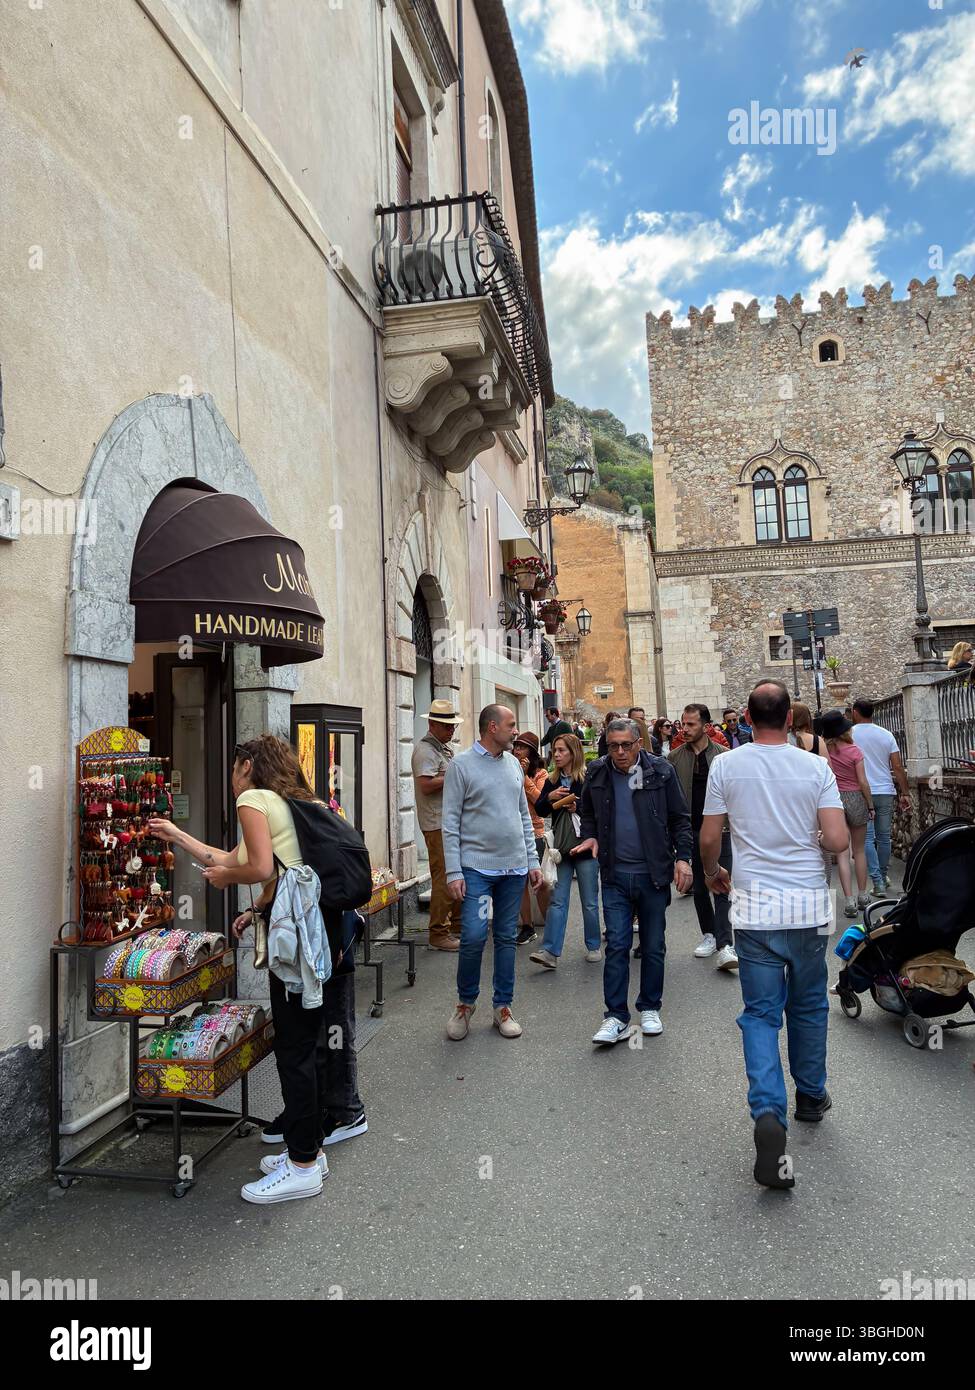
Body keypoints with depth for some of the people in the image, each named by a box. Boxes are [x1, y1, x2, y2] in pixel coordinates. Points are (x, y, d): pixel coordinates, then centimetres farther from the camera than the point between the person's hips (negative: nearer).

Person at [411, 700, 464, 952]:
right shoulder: (425, 750, -12)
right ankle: (438, 935, 1)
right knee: (443, 879, -8)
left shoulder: (446, 747, 18)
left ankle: (457, 927, 27)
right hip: (438, 824, -10)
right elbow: (426, 785, -24)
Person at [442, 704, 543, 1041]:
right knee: (473, 937, -9)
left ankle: (503, 1007, 22)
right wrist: (453, 871, -13)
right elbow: (450, 822, -8)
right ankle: (465, 1002, 14)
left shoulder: (513, 764, 11)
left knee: (507, 938, 10)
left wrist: (533, 861, 11)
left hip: (514, 867, 5)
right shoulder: (462, 765, -6)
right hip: (477, 866, -5)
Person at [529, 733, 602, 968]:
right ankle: (550, 951, 1)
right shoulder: (552, 780, 8)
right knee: (557, 901, 2)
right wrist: (550, 797, -10)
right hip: (561, 847, 4)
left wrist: (577, 806, -17)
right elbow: (540, 810, 7)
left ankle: (593, 946, 25)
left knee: (590, 902, 8)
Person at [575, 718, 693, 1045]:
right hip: (615, 874, 1)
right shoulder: (597, 773, 1)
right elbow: (587, 815, 16)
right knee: (617, 945, 0)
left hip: (653, 873, -1)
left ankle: (650, 1009, 28)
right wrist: (589, 837, -2)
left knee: (653, 946, 11)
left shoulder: (660, 771, -4)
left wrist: (682, 857, -7)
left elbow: (680, 818, 1)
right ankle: (617, 1017, 8)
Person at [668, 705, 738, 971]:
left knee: (722, 887, -6)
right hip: (691, 831, 2)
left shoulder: (723, 755, -1)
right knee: (699, 887, 12)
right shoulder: (675, 757, 3)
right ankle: (709, 934, 28)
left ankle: (724, 947, -7)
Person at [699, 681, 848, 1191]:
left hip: (755, 906, -1)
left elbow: (708, 838, 0)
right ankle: (811, 1096, 37)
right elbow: (838, 841, -8)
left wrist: (713, 874, 20)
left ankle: (769, 1114, -10)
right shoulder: (816, 768, -4)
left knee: (761, 1014, 6)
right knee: (809, 1006, 20)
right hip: (809, 906, 1)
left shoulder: (726, 766, -4)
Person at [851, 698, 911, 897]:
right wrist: (904, 793, 5)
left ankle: (878, 881, -9)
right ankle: (883, 876, 26)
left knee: (867, 838, -2)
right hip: (885, 792, 4)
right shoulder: (886, 735, 5)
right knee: (884, 836, 14)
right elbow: (898, 767, 2)